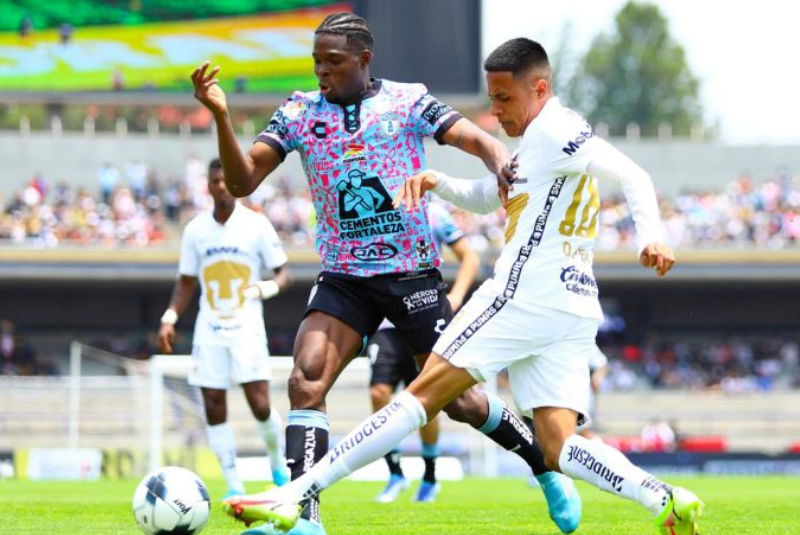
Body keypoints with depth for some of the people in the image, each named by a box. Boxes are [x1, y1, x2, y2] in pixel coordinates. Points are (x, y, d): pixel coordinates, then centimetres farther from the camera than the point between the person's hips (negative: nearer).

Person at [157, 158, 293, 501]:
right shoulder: (195, 230, 7)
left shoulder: (256, 225, -1)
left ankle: (278, 464, 15)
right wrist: (169, 318, 1)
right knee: (214, 407, -3)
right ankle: (234, 485, 3)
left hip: (247, 329, -3)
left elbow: (284, 273, 1)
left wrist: (271, 287, -22)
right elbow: (186, 282, 15)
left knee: (260, 405, -12)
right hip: (209, 331, 3)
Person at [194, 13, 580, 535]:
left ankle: (545, 464, 28)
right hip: (344, 277, 2)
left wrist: (502, 161, -36)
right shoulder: (299, 113, 2)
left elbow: (475, 139, -12)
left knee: (458, 399, 3)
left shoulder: (408, 101, -3)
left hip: (413, 273, -2)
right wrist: (222, 117, -20)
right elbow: (243, 182, -4)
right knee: (306, 380, -20)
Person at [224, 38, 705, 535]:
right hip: (572, 312, 10)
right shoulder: (541, 141, 25)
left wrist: (651, 236, -32)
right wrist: (436, 182, 14)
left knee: (423, 394, -8)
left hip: (527, 296, -10)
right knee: (558, 449, 0)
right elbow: (484, 198, 33)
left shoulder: (555, 131, -6)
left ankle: (297, 494, -8)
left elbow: (633, 175, -17)